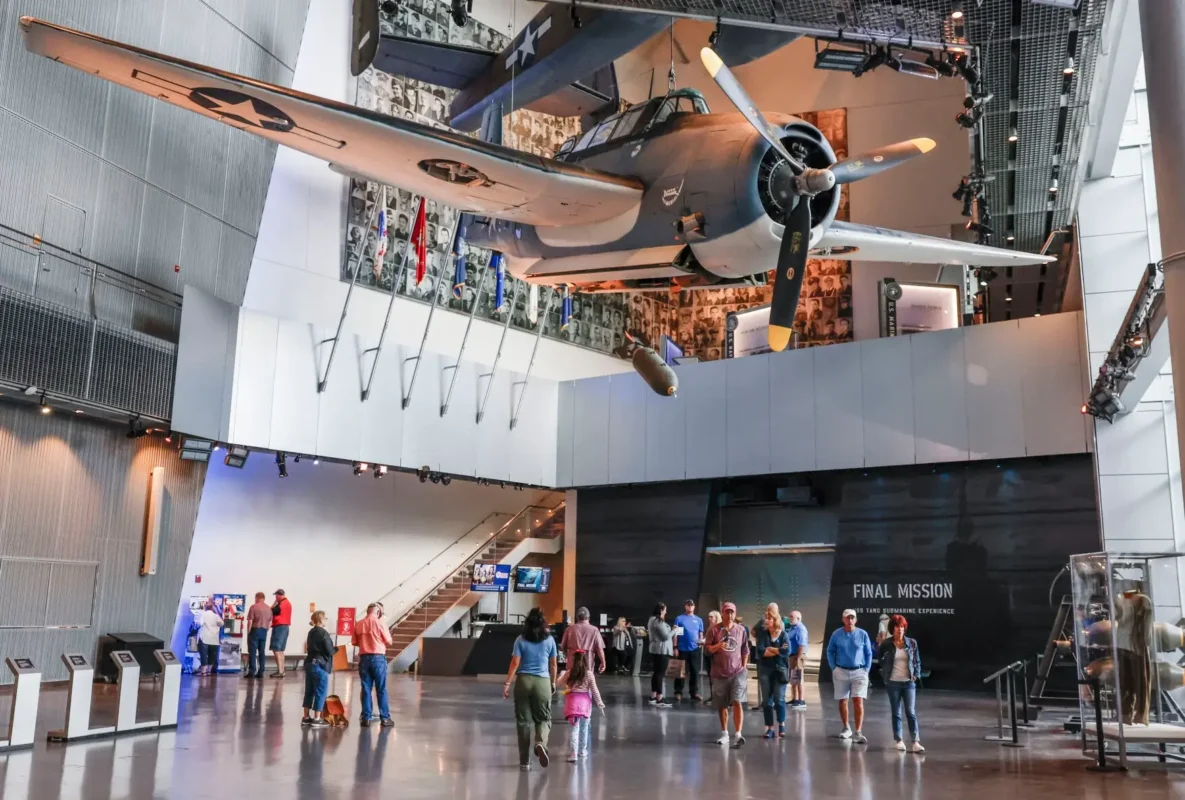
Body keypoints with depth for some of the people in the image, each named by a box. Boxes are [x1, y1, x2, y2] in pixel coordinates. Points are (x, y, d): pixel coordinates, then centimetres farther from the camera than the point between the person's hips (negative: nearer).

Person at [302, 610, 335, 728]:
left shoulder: (311, 632, 12)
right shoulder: (324, 633, -13)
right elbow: (329, 651, -16)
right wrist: (336, 649, 5)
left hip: (309, 663, 8)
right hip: (320, 665, -8)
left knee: (309, 691, 13)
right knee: (320, 692, -1)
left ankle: (306, 718, 17)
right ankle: (316, 719, 1)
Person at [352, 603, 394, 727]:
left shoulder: (359, 624, 2)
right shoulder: (380, 623, -7)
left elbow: (355, 642, 8)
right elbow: (389, 642, -4)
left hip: (364, 658, 3)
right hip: (378, 658, -3)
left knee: (366, 689, 8)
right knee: (381, 690, 3)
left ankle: (366, 718, 8)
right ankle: (384, 718, 6)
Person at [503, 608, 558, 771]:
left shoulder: (521, 640, -1)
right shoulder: (549, 640, 2)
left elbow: (515, 663, -6)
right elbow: (553, 664, 8)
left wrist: (507, 684, -3)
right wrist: (553, 683, 20)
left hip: (523, 681, 0)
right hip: (542, 682, 0)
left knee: (523, 720, 7)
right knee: (543, 718, 13)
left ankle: (524, 761, 9)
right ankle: (541, 743, -18)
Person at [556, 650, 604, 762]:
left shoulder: (569, 673, -3)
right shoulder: (589, 674, -3)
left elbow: (559, 684, 10)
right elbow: (594, 690, -1)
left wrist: (563, 675, 29)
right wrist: (599, 703, 10)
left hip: (572, 701, -1)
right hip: (585, 701, 1)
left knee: (573, 729, 0)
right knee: (584, 729, 18)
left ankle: (573, 754, -10)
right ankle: (582, 752, 30)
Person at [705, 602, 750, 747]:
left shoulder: (741, 630, 4)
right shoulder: (714, 630, -2)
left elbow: (745, 650, 11)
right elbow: (706, 648, -2)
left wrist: (744, 667, 4)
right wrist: (717, 646, -20)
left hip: (738, 672, 0)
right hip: (719, 673, 1)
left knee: (737, 702, -14)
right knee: (722, 705, 10)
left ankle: (737, 735, -17)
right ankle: (724, 734, 25)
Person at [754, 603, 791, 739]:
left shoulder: (784, 635, -1)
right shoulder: (763, 634, 2)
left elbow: (787, 651, -15)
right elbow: (760, 651, -11)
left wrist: (769, 649, -10)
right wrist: (778, 651, -13)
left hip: (780, 670, -2)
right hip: (765, 670, 2)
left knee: (779, 699, -3)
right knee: (767, 700, 4)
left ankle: (782, 725, 17)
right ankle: (770, 728, 10)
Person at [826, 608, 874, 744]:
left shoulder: (862, 634, -3)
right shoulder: (836, 634, -3)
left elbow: (869, 654, 5)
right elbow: (830, 652, 6)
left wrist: (866, 670, -1)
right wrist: (834, 668, -1)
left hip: (859, 672, -1)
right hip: (841, 672, 1)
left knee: (858, 701, -10)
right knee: (842, 701, 10)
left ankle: (858, 732, -10)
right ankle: (846, 728, 26)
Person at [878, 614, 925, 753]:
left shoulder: (911, 643, -2)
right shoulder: (886, 644, -5)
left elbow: (917, 661, 9)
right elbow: (879, 658, 14)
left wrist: (916, 675, -2)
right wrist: (885, 670, 6)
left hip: (909, 682, 0)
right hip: (893, 683, 0)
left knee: (911, 712, -5)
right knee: (896, 713, 7)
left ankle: (916, 742, -6)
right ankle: (899, 741, 16)